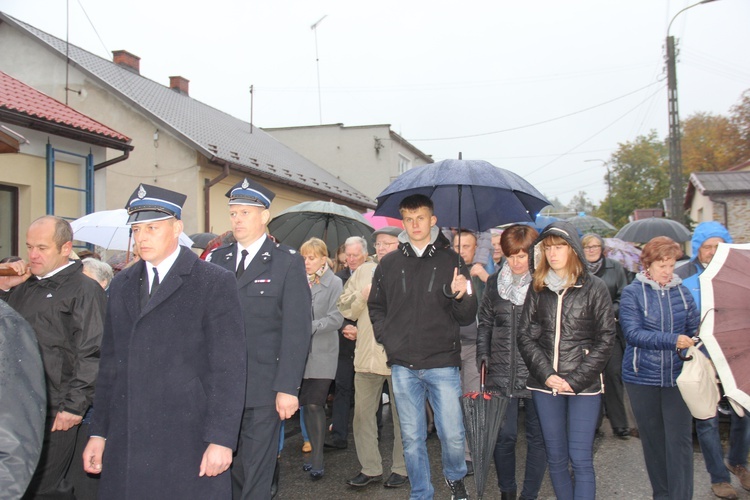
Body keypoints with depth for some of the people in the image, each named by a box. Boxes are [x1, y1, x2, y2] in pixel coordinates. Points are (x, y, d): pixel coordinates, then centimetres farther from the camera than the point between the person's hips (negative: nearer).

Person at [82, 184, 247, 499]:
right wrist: (98, 432, 12)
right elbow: (110, 364, 15)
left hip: (188, 445, -5)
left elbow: (228, 369, -9)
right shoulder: (121, 285, 13)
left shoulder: (214, 283, -6)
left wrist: (221, 439, -13)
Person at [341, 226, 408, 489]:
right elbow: (345, 308, 11)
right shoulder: (363, 272, 12)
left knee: (402, 416, 7)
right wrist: (363, 295, -6)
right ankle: (370, 468, 22)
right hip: (367, 356, 5)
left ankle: (401, 468, 22)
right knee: (363, 413, 9)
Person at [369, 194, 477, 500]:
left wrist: (459, 296, -20)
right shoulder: (389, 263, 7)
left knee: (453, 435, 1)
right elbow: (376, 307, 18)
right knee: (412, 438, 9)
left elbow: (467, 318, 0)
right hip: (403, 366, 2)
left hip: (442, 364, -2)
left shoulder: (450, 260, 2)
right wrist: (387, 337, 3)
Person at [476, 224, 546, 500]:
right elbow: (485, 322, 15)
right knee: (504, 435, 6)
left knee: (537, 436, 9)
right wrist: (482, 353, 5)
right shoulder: (495, 282, 7)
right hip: (502, 373, 2)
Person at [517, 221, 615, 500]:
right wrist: (546, 374, -8)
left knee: (580, 459, -3)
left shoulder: (594, 288, -1)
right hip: (544, 385, 3)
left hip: (584, 385, -3)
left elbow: (605, 340, -3)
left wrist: (575, 380, -10)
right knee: (556, 458, 11)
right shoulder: (537, 288, 7)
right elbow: (525, 335, 5)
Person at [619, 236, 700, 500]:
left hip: (676, 376, 1)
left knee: (680, 439, -3)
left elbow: (695, 330, 5)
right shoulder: (632, 293, -4)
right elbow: (632, 333, -15)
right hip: (643, 377, -1)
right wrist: (671, 340, -26)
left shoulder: (682, 292, 4)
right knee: (652, 439, 12)